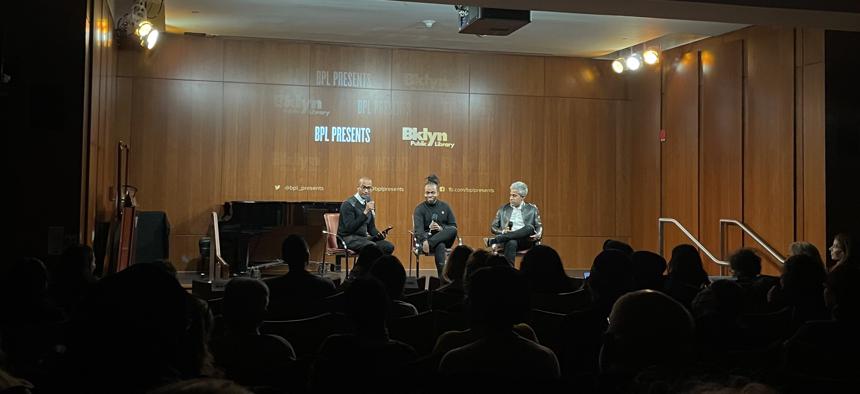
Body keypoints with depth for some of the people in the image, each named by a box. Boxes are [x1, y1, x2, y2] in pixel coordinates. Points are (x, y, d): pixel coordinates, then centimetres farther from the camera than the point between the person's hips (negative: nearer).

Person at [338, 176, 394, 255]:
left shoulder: (369, 203, 11)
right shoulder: (348, 204, -12)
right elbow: (350, 228, -22)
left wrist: (378, 234, -4)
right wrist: (365, 212, -27)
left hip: (364, 237, 7)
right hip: (348, 238, -7)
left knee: (389, 247, -16)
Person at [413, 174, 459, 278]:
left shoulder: (445, 206, 11)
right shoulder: (420, 209, 1)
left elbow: (454, 226, 9)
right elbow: (418, 228, -16)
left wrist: (441, 228, -13)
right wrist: (424, 241, -38)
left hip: (444, 238, 3)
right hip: (427, 238, -3)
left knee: (453, 230, -32)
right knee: (440, 246, -39)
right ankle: (442, 277, -50)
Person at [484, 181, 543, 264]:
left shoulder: (532, 209, 15)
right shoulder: (503, 209, 17)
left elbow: (539, 226, 12)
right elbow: (493, 227, 15)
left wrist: (538, 234, -13)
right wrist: (503, 231, -8)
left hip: (525, 241, 1)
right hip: (508, 240, 0)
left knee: (530, 227, -34)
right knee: (511, 243, -39)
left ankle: (493, 240, -38)